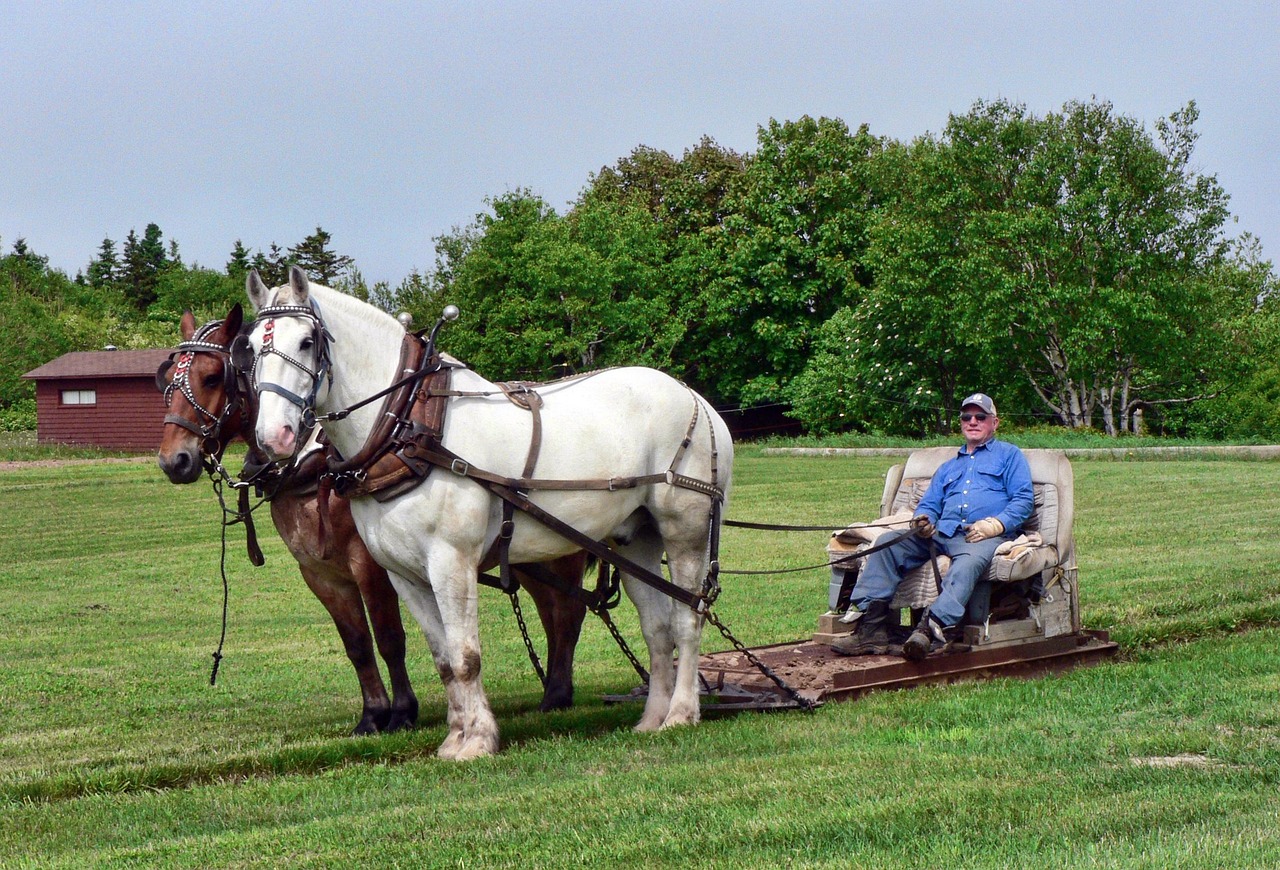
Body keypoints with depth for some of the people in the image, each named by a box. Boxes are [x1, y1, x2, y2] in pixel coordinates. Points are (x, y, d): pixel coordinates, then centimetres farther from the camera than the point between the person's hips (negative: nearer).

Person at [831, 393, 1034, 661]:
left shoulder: (1009, 455, 19)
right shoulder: (948, 467, 36)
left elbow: (1024, 500, 5)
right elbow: (929, 504, 27)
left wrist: (996, 524, -14)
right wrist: (923, 520, 1)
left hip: (986, 536, -5)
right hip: (942, 533, 5)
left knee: (970, 561, -41)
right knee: (888, 545, -20)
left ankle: (931, 626, -61)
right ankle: (871, 627, -31)